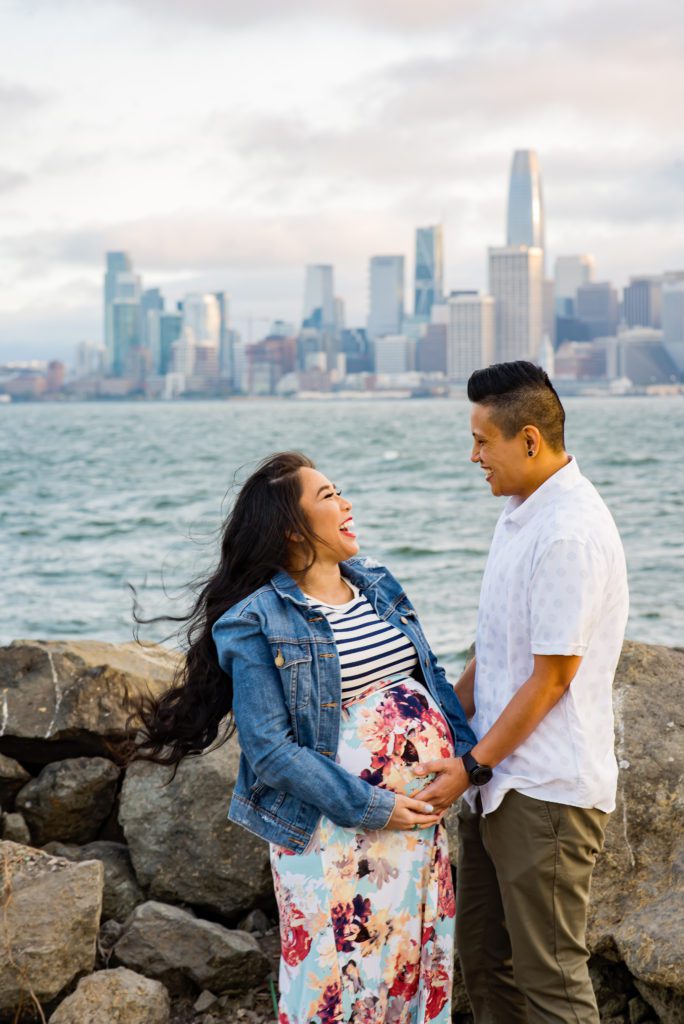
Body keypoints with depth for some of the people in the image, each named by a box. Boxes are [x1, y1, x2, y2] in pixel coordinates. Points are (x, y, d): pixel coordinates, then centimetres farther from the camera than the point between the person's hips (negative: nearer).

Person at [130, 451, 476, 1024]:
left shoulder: (379, 585, 10)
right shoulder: (257, 621, -11)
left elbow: (431, 677, 15)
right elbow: (269, 747, -16)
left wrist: (468, 753, 0)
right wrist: (370, 808, -18)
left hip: (420, 814, 6)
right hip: (335, 831, -6)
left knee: (420, 963, 13)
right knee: (340, 977, 1)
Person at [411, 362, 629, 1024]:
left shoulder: (571, 533, -20)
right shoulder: (520, 511, 11)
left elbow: (551, 677, -19)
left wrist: (473, 765, -15)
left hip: (547, 793, -10)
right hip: (495, 781, 10)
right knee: (483, 960, 17)